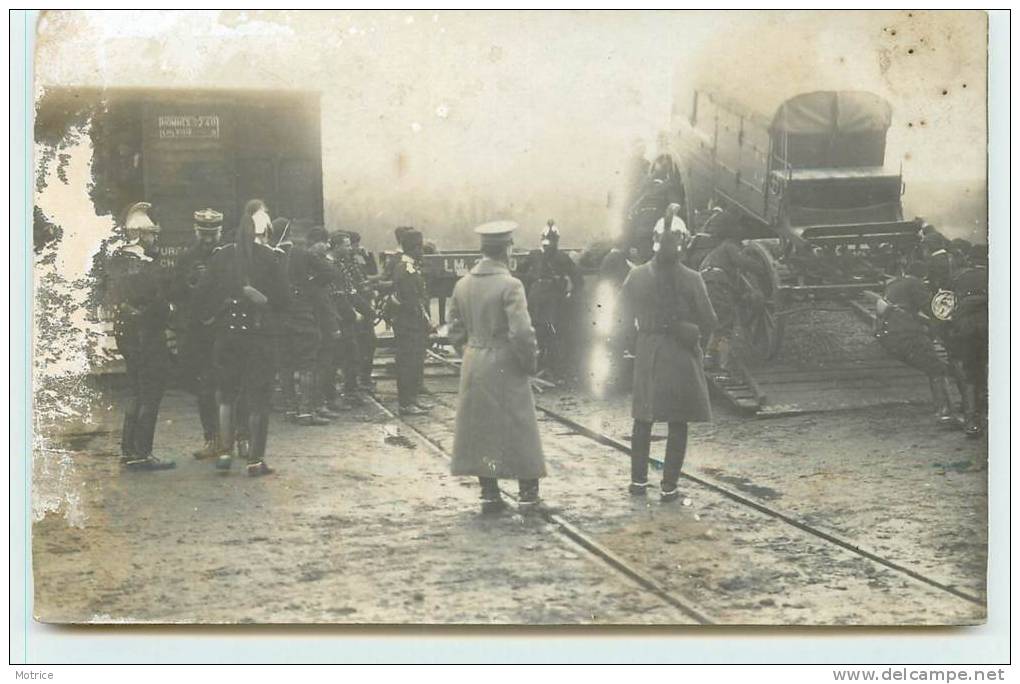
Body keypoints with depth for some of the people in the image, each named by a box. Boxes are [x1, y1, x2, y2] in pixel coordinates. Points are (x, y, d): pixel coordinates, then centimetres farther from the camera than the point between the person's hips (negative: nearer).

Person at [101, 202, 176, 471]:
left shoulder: (115, 260, 7)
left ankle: (128, 450, 23)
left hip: (124, 335, 9)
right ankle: (141, 454, 0)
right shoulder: (146, 267, -19)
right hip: (148, 337, -9)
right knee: (150, 395, -2)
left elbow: (106, 297, 14)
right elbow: (159, 304, -19)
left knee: (135, 392, 19)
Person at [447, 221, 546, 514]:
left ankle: (489, 494, 15)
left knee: (480, 428, 12)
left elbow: (455, 330, 10)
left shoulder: (462, 285, 4)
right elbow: (522, 333, -21)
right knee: (518, 427, 6)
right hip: (506, 368, -6)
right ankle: (527, 492, 12)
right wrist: (530, 362, -7)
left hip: (473, 368, 6)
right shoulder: (510, 285, -16)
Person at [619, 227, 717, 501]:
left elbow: (626, 314, 6)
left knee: (643, 419, 15)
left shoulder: (636, 277, -4)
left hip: (647, 353, 3)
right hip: (682, 355, -2)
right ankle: (669, 486, 5)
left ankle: (638, 480, 20)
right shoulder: (691, 279, -11)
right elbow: (708, 322, -7)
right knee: (678, 423, 5)